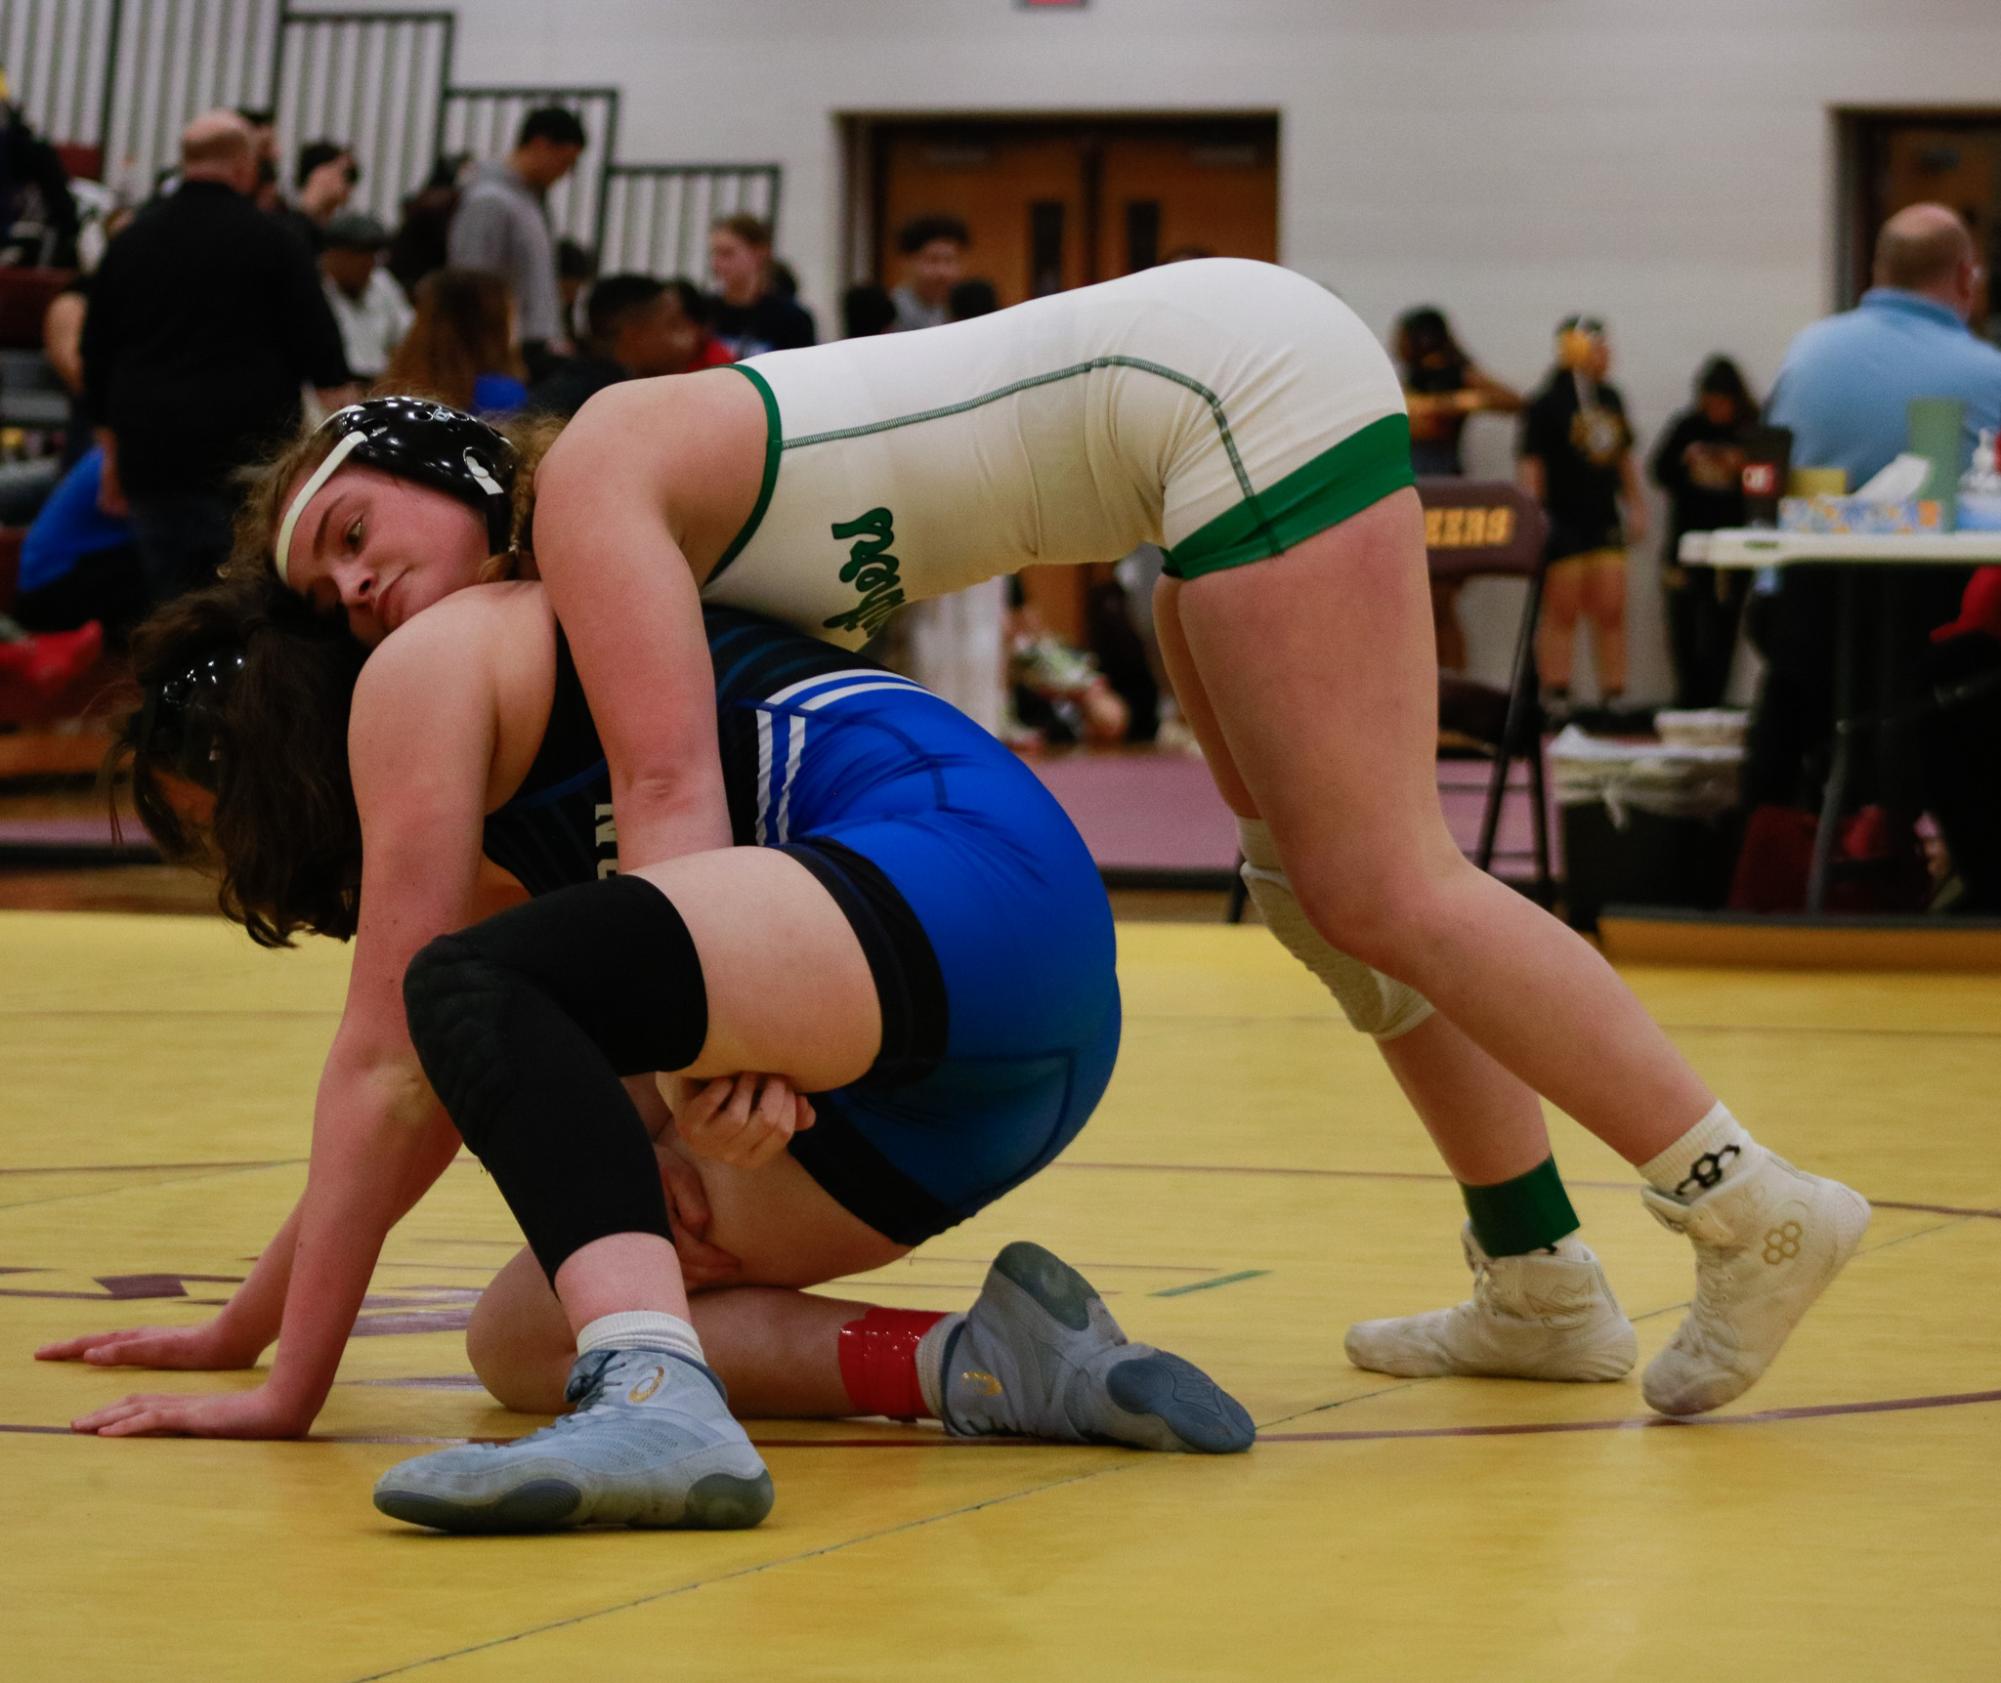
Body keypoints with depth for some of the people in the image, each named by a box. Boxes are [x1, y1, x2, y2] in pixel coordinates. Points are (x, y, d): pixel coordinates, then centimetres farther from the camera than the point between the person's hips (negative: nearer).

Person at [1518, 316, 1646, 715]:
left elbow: (1624, 458, 21)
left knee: (1611, 610, 4)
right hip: (1562, 521, -6)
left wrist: (1636, 506, 16)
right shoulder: (1547, 404, -7)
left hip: (1603, 519, 6)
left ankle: (1613, 697, 9)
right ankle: (1557, 699, 1)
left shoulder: (1610, 400, 13)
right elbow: (1532, 465, -10)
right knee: (1562, 611, -2)